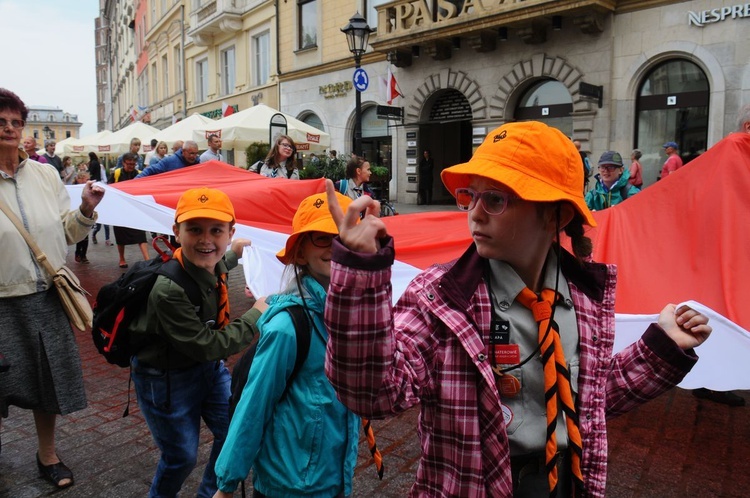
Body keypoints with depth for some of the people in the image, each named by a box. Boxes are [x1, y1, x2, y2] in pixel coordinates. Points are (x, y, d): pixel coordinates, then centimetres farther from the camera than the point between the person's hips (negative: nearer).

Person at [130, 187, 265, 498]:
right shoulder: (167, 289, -35)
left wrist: (233, 255, 18)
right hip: (166, 379, -6)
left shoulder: (216, 266, -11)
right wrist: (255, 317, -22)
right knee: (182, 455, 11)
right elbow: (206, 346, -29)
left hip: (210, 367, 7)